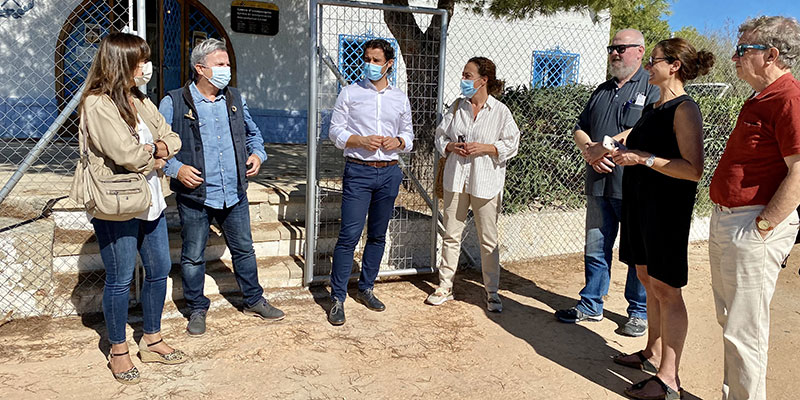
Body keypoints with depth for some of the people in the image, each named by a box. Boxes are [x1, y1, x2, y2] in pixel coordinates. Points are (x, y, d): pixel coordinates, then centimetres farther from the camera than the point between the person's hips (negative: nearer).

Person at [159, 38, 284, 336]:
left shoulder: (234, 98, 8)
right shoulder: (174, 103, -7)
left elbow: (253, 132, 23)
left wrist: (257, 154, 5)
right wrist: (176, 168, -16)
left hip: (234, 194, 4)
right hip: (195, 196, -4)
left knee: (244, 249, 15)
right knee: (193, 257, 8)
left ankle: (254, 301, 33)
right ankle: (197, 310, 27)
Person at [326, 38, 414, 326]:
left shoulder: (401, 99, 12)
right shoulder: (350, 93, 4)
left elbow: (409, 135, 17)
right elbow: (336, 132, 1)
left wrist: (398, 141, -6)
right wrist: (361, 141, -15)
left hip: (389, 173, 4)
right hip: (358, 171, -3)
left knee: (378, 235, 11)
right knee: (349, 235, -8)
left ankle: (365, 289, 25)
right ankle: (337, 298, 0)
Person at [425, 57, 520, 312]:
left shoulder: (500, 111, -3)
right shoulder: (457, 107, 8)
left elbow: (511, 144, -3)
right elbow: (440, 136, 14)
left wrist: (484, 148, -15)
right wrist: (451, 147, -7)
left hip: (485, 183, -3)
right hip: (456, 180, 4)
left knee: (489, 241, 4)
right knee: (451, 235, 9)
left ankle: (492, 293, 17)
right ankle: (445, 286, 22)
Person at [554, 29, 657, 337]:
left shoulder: (653, 89, -3)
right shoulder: (602, 91, 19)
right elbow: (580, 129, 16)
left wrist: (605, 145, -20)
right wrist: (588, 149, -6)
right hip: (599, 184, 6)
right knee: (595, 248, 12)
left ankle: (639, 312, 19)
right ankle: (591, 306, 24)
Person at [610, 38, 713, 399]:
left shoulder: (684, 109, -14)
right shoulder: (654, 107, 13)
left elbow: (693, 169, -22)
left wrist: (644, 158, -22)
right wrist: (624, 155, 10)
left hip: (667, 207, -9)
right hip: (640, 204, 9)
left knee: (665, 288, -5)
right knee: (648, 278, 16)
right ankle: (653, 353, 30)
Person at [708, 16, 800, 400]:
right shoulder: (760, 99, 16)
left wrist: (762, 227, -21)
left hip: (753, 228, -11)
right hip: (726, 223, 11)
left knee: (743, 330, -2)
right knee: (730, 322, 20)